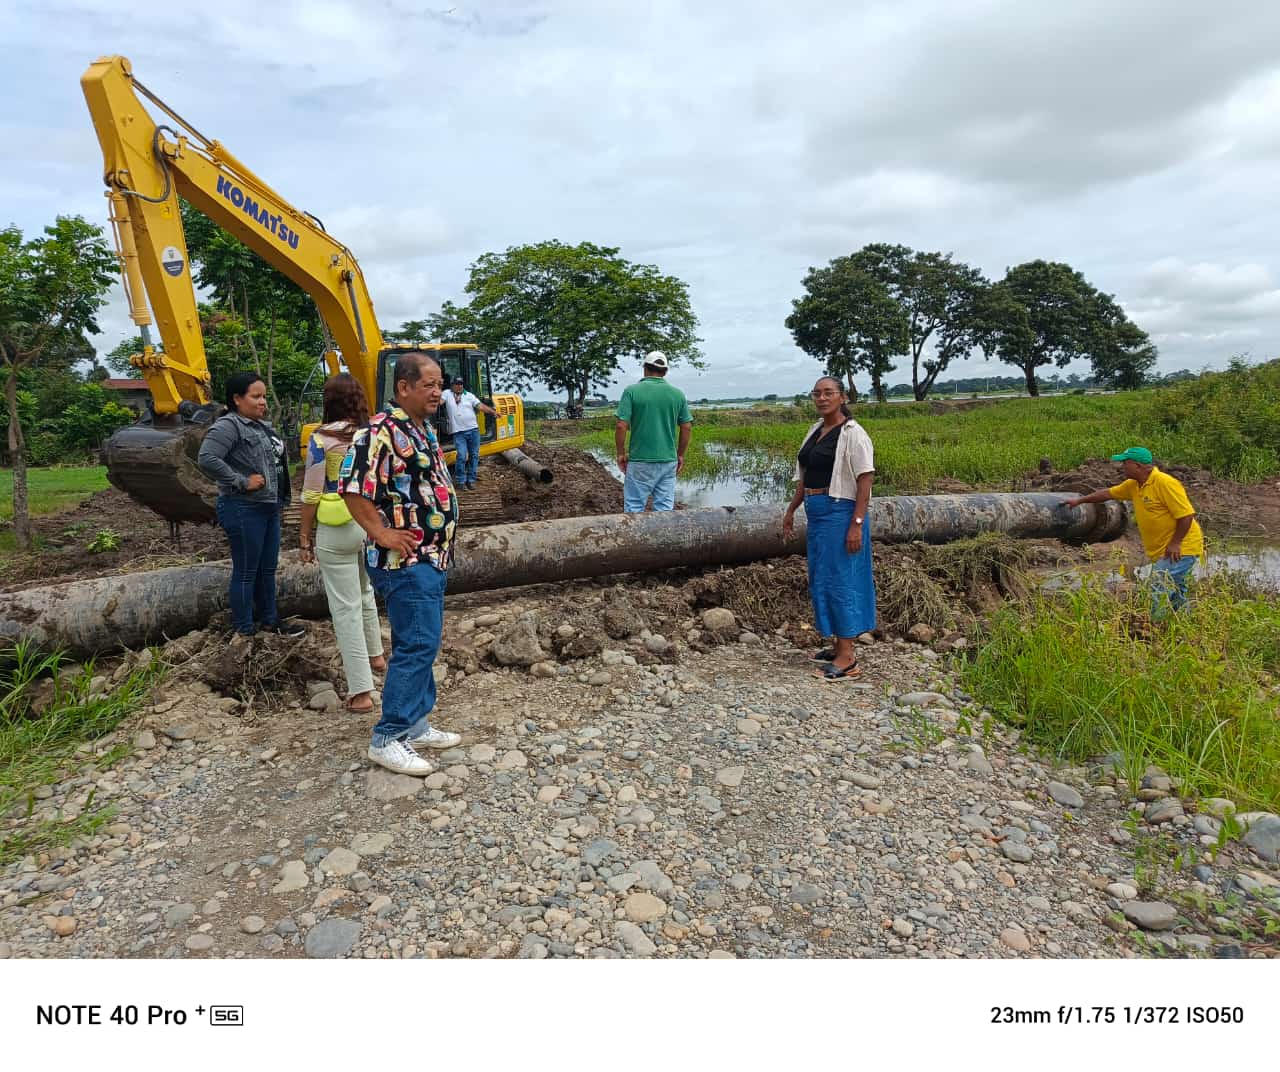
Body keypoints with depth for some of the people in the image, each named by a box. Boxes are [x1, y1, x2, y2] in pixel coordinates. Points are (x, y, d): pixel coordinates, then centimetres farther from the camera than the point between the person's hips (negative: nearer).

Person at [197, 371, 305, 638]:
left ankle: (270, 620, 29)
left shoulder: (263, 426, 14)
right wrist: (241, 482, -22)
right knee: (246, 571, 1)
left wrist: (280, 501, 19)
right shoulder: (228, 426, -14)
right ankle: (244, 631, 12)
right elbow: (207, 459, -28)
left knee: (267, 569, 16)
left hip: (269, 508, 9)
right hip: (244, 510, -9)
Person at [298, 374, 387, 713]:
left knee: (346, 607, 1)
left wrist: (304, 536, 1)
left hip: (337, 530, -5)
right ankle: (375, 655, 45)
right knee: (365, 592, 28)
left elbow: (311, 493, -10)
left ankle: (361, 691, 3)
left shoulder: (321, 438, -11)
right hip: (373, 523, 5)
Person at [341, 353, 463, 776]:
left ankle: (416, 723, 27)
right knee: (416, 646, -7)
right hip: (406, 561, -10)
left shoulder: (423, 429, 14)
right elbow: (352, 488, -24)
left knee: (421, 644, 15)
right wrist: (383, 534, -20)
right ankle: (387, 739, 3)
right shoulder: (380, 432, -17)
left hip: (431, 557, 10)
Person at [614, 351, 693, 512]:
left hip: (640, 461, -3)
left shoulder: (632, 391, -7)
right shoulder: (677, 394, 3)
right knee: (665, 508, 8)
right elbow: (687, 427, 5)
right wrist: (680, 455, 15)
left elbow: (621, 426, -11)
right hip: (668, 461, 3)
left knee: (634, 507, 5)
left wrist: (621, 454, 1)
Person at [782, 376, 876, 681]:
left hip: (841, 514, -9)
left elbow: (865, 481, -15)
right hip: (816, 515, 9)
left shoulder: (853, 434, -11)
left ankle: (847, 658, 2)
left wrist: (857, 524, -21)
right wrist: (791, 511, 19)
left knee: (840, 579, -5)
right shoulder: (815, 431, 13)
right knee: (821, 580, 13)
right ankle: (839, 646, 25)